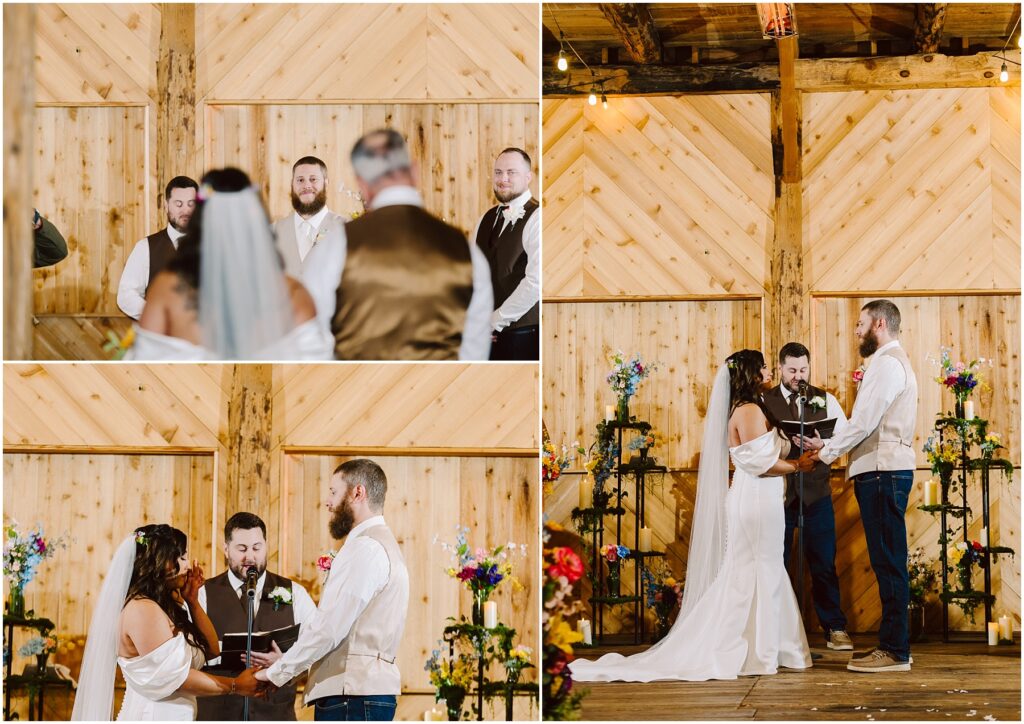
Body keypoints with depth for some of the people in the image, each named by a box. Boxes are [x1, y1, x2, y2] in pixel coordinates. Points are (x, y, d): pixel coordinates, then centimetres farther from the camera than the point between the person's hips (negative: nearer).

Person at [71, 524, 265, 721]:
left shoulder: (166, 605, 12)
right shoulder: (143, 610, -17)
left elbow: (211, 651, 11)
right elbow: (175, 677, -19)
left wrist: (192, 602, 3)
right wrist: (234, 686, -11)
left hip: (171, 718, 9)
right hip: (151, 716, -9)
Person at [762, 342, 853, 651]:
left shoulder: (826, 401, 8)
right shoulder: (764, 402, 3)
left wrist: (822, 445, -22)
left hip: (817, 495, 1)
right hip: (777, 494, -1)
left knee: (824, 564, 3)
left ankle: (835, 629, 11)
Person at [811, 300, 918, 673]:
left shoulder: (887, 362, -10)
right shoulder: (893, 361, 22)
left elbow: (864, 422, -16)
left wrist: (827, 453, -5)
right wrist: (829, 447, 15)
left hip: (883, 473, -10)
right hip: (886, 470, 10)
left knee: (888, 562, -8)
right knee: (887, 562, 11)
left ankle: (894, 650, -6)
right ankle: (893, 645, 14)